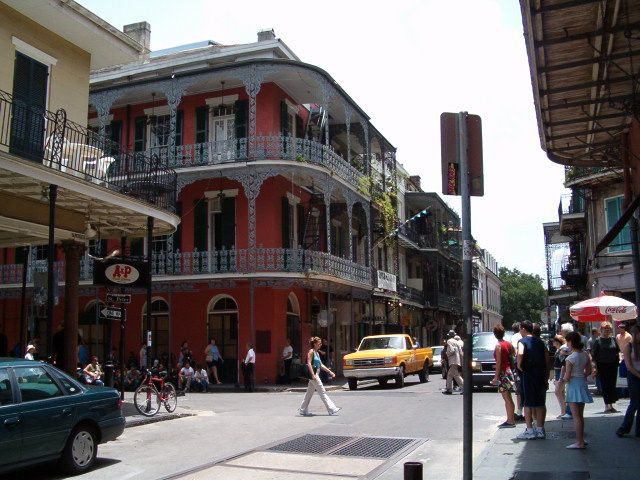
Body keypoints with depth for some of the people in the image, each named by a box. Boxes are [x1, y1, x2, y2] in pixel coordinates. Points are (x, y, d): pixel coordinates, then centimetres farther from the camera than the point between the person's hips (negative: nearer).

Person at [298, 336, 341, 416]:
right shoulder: (311, 351, -9)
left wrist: (330, 371, 14)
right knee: (322, 392, -7)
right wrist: (313, 375, -24)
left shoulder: (317, 353, 17)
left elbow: (321, 365, 19)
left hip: (316, 374, 9)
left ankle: (302, 410, 18)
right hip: (313, 374, -9)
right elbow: (309, 363, -17)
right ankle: (332, 409, -6)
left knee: (309, 393, 12)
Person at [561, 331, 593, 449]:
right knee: (580, 415, 17)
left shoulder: (570, 358, -18)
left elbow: (567, 377, -17)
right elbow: (588, 371, 10)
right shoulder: (585, 355, 3)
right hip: (583, 383, 8)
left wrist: (562, 380, 2)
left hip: (573, 385, -8)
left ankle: (579, 442, 0)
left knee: (576, 416, -2)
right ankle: (581, 440, 26)